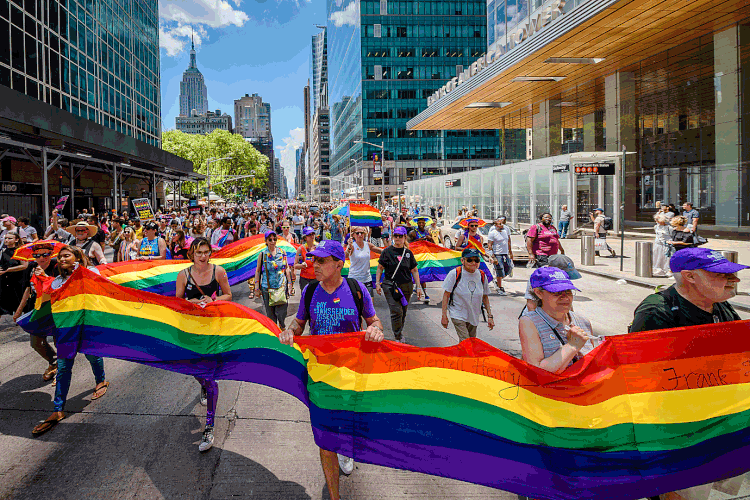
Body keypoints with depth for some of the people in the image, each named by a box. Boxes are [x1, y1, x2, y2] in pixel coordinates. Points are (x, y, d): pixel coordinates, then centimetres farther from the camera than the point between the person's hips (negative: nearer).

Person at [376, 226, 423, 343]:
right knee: (396, 311, -11)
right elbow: (380, 268, 7)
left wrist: (418, 287, 8)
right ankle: (398, 337, -4)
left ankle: (400, 334, 25)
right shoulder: (387, 252, 2)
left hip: (406, 286, 3)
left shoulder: (408, 253, 9)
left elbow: (414, 271, 13)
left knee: (403, 312, 8)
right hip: (390, 285, -3)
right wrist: (377, 283, -1)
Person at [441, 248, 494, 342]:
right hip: (458, 315, -5)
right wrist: (444, 316, -12)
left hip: (474, 316, 5)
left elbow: (485, 297, 8)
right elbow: (446, 295, -10)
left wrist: (490, 316, 6)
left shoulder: (482, 276, -2)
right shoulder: (454, 274, -15)